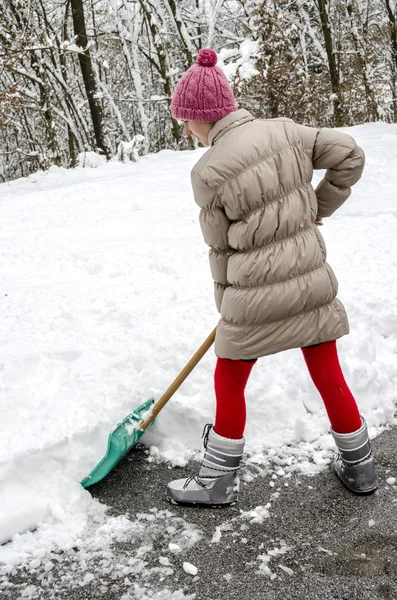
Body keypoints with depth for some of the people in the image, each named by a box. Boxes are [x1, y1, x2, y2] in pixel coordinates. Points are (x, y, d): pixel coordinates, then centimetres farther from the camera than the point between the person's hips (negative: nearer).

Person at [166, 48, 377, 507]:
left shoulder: (208, 173, -15)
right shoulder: (284, 131, -3)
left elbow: (221, 245, -6)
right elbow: (349, 156, 3)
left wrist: (226, 303, 9)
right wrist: (317, 208, 13)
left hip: (256, 298, -5)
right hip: (312, 284, 5)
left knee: (228, 385, 15)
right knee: (329, 377, 19)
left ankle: (218, 481, 30)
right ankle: (359, 468, 36)